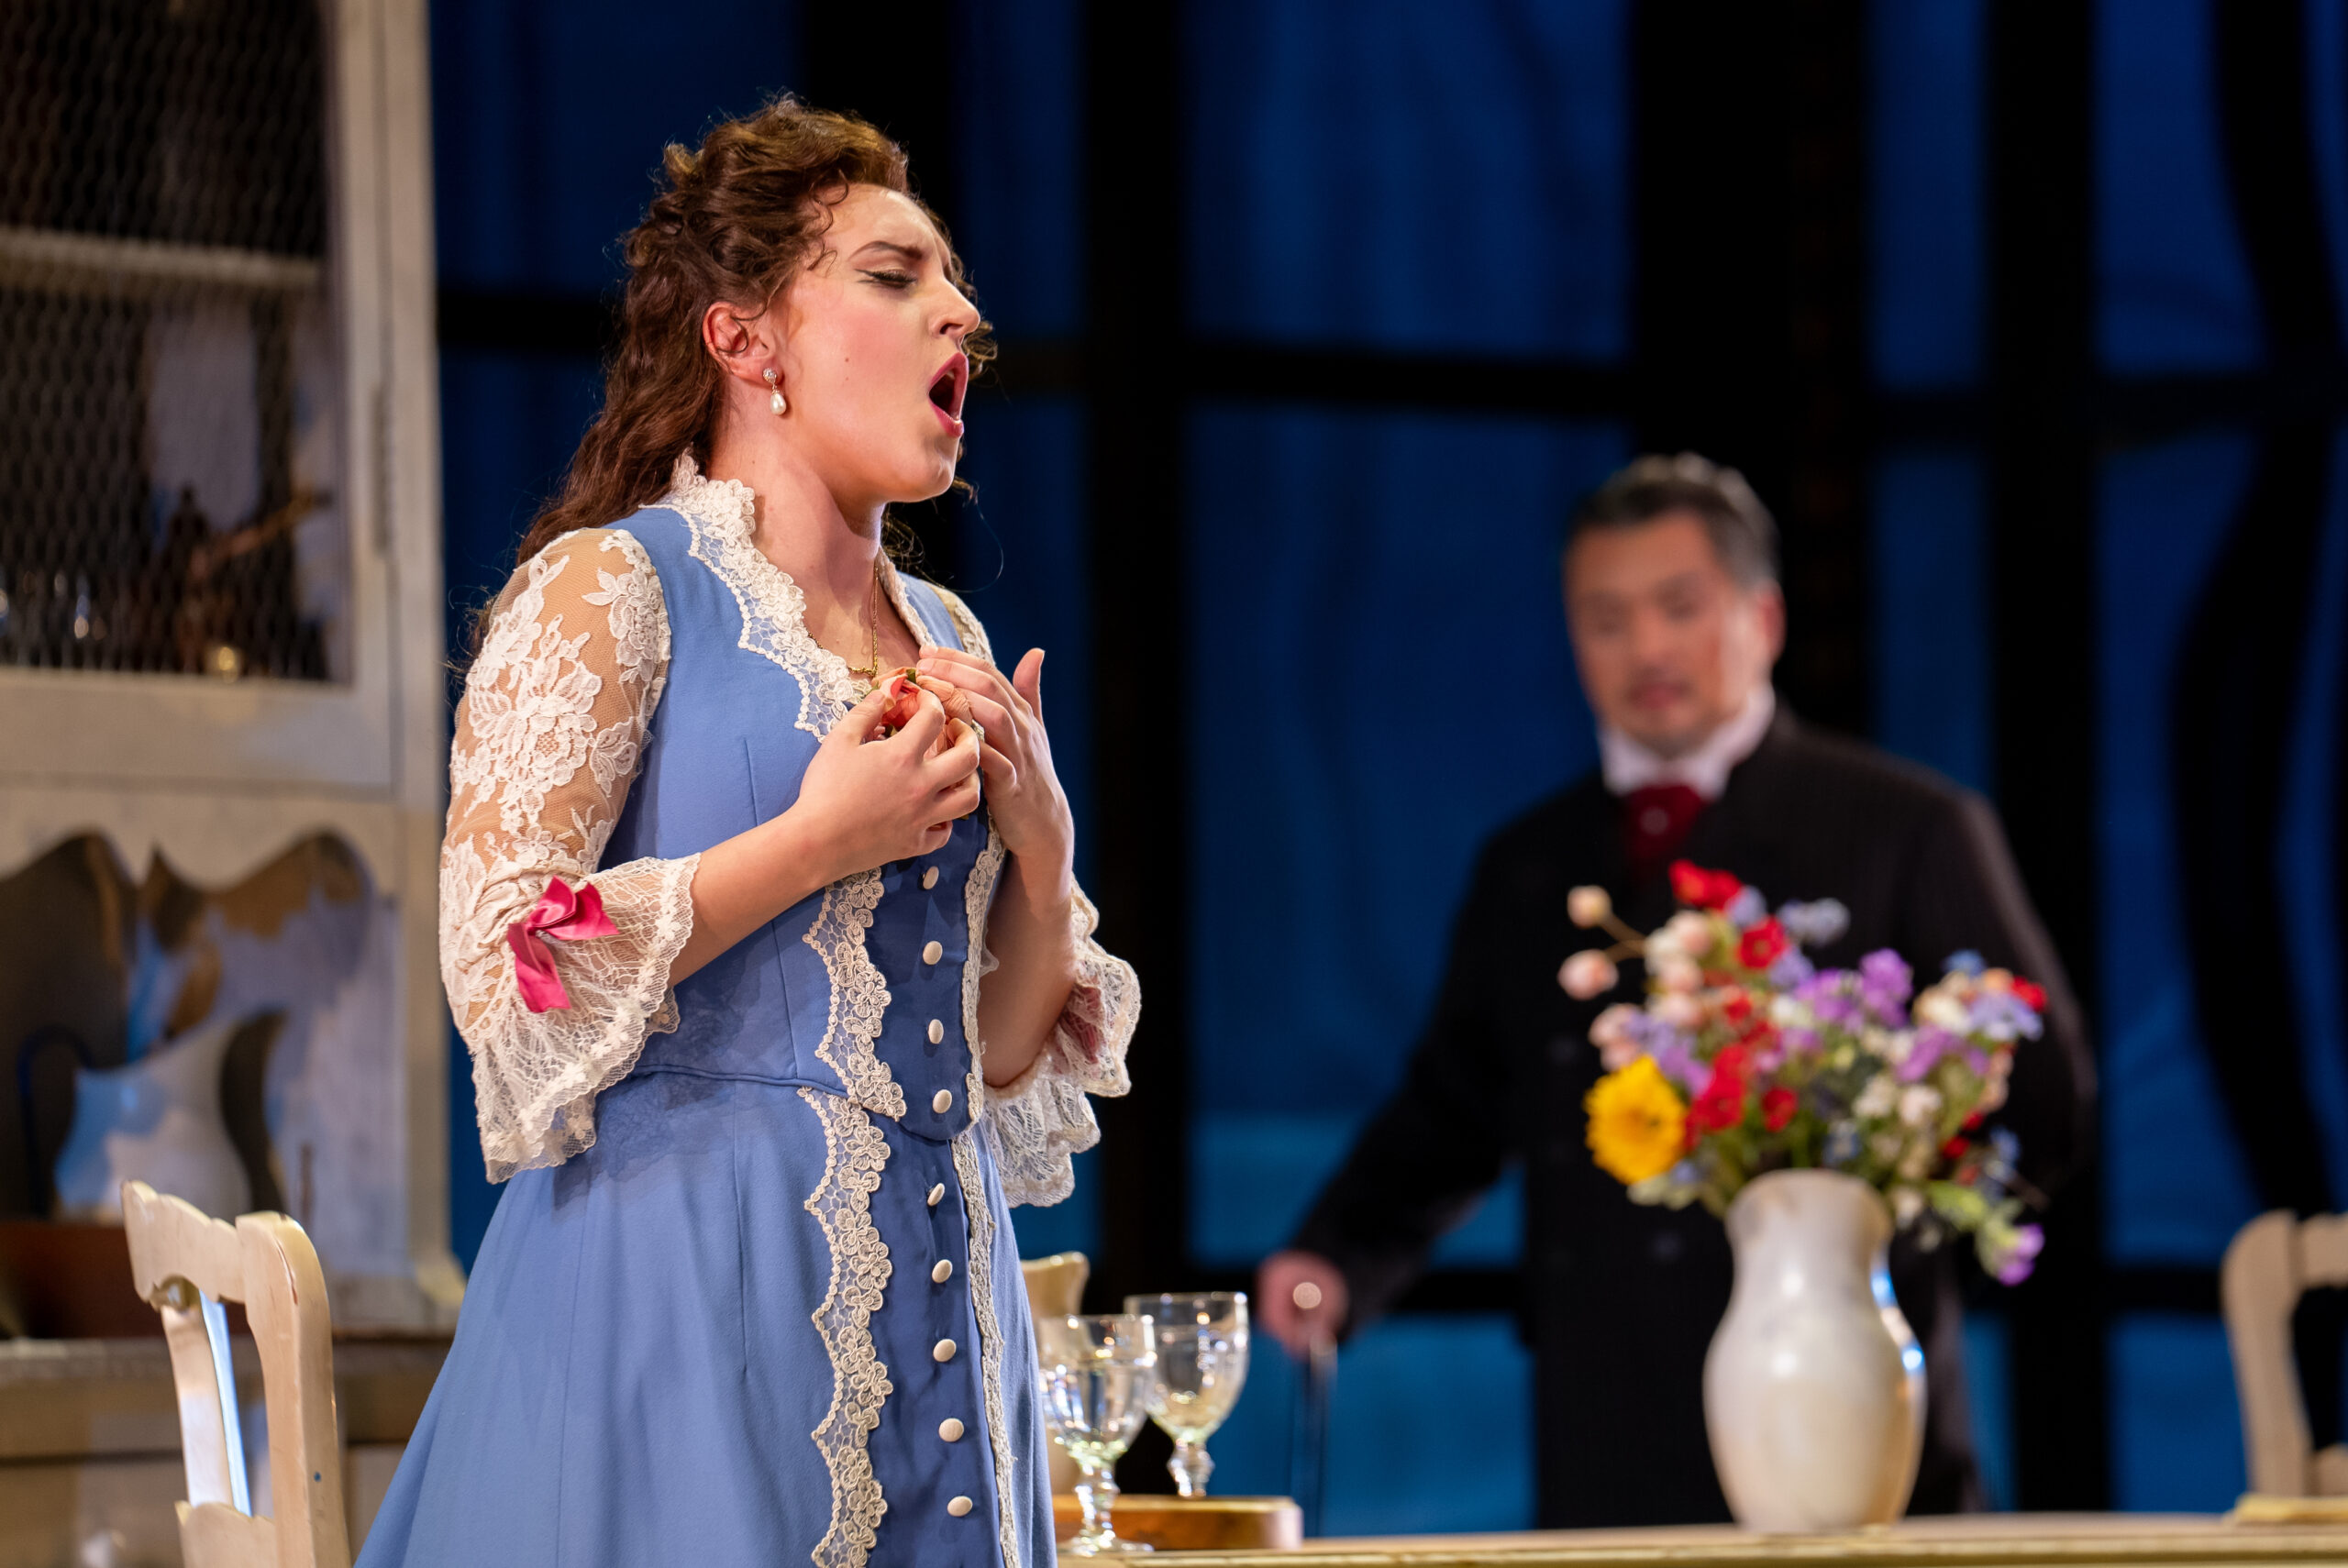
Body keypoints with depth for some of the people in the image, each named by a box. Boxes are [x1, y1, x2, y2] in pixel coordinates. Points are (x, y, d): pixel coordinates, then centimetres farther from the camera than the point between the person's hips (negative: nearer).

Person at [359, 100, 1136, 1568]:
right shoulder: (608, 592, -4)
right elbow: (505, 975, -13)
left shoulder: (947, 638, 16)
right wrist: (821, 841, -13)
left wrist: (1040, 853, 0)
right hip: (693, 1282, -6)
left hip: (933, 1292, 6)